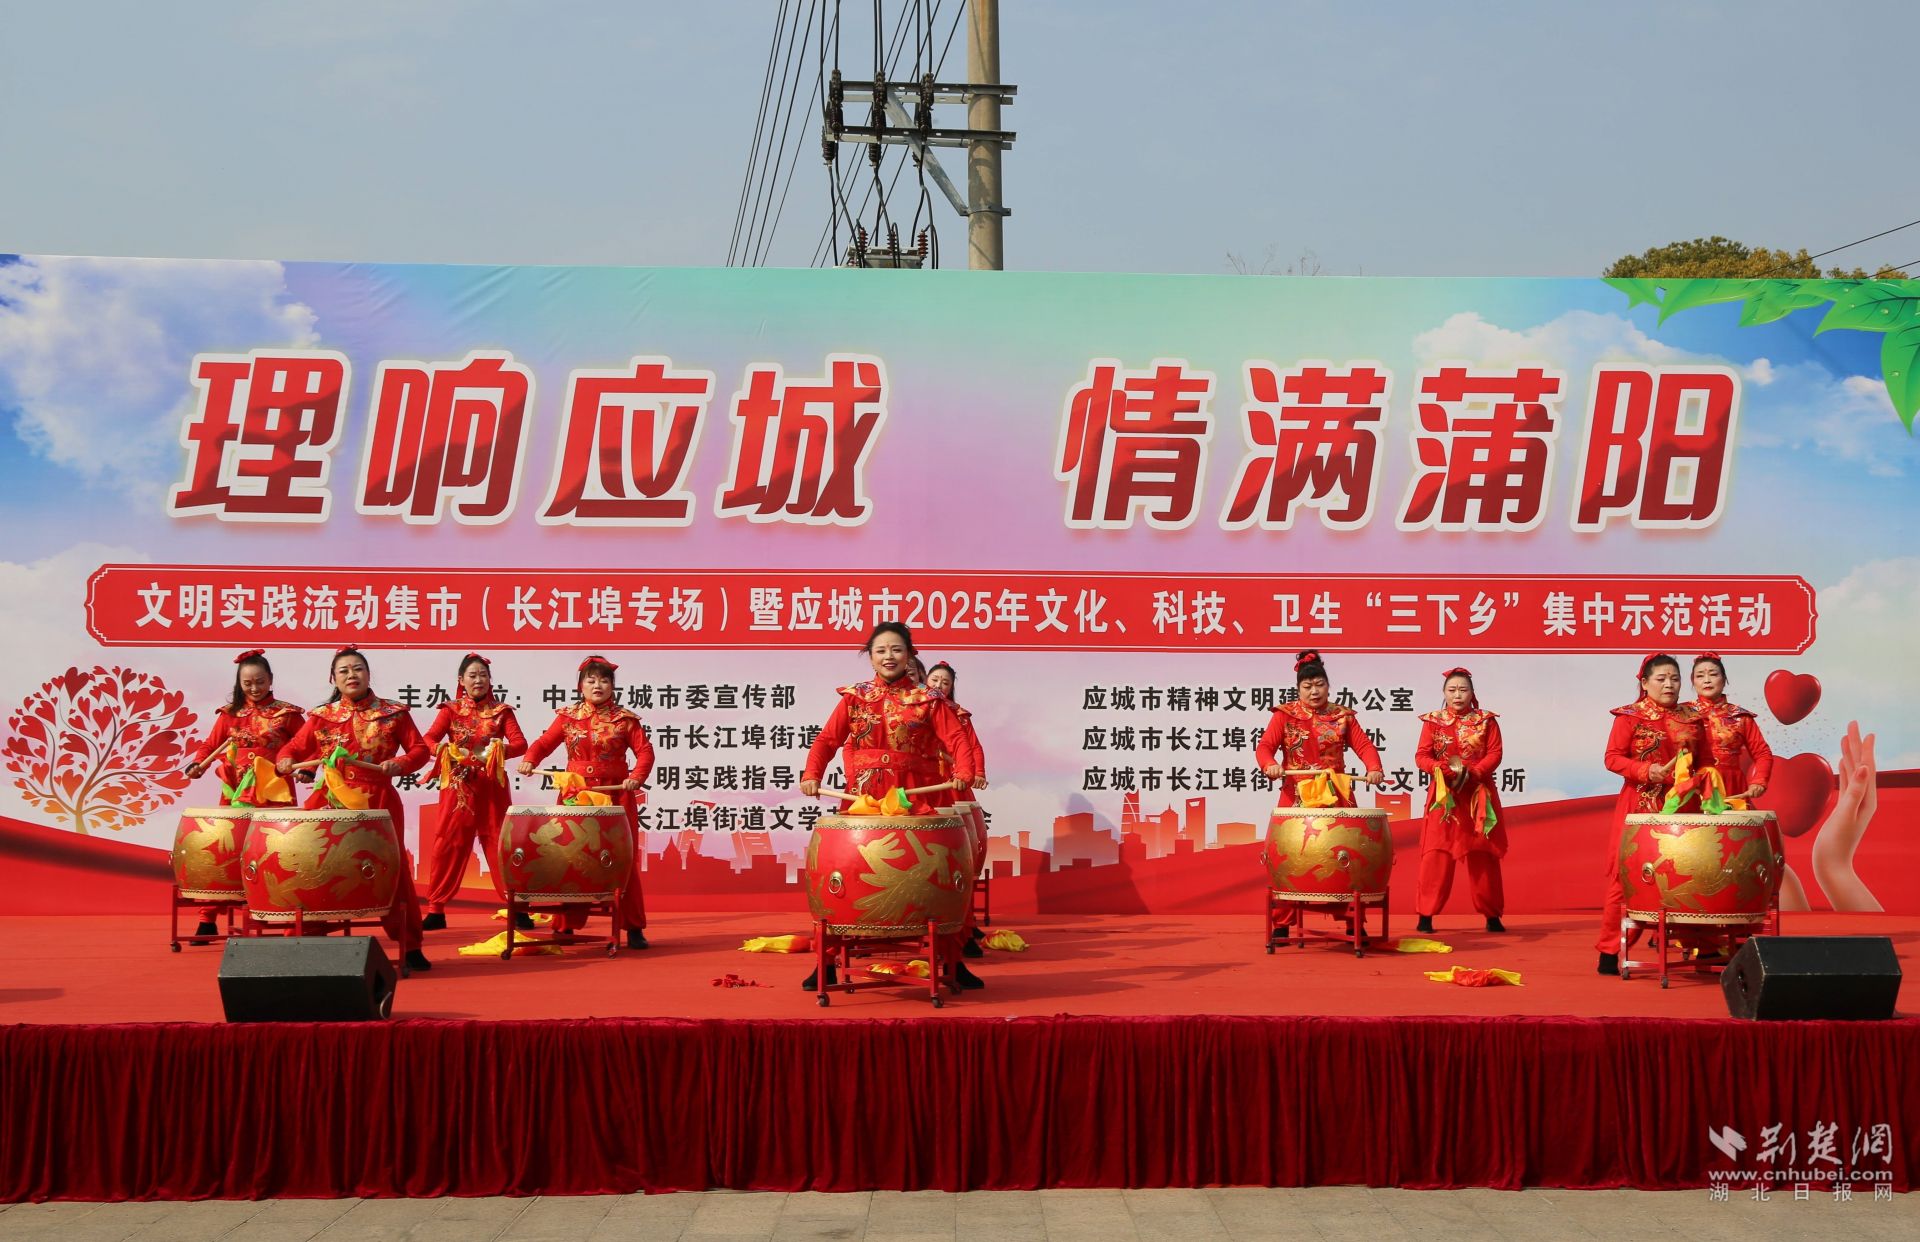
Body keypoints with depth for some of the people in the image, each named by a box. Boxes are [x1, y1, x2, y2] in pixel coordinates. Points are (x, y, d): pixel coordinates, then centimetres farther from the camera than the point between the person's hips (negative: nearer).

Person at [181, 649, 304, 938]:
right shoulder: (230, 714, 9)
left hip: (274, 795, -2)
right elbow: (210, 745, 10)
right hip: (236, 796, 2)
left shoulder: (286, 714, 3)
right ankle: (208, 920, 7)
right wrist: (198, 765, -9)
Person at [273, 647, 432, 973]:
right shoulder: (321, 716, 7)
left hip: (379, 804, -1)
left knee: (392, 872, 3)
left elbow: (420, 749, 3)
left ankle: (410, 945, 14)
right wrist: (285, 760, -13)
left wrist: (400, 764, -16)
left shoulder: (392, 713, 3)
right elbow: (295, 747, 9)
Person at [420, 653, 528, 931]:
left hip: (492, 789, 0)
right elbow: (429, 739, -6)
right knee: (449, 845, 0)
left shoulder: (501, 711, 6)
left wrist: (500, 750, -24)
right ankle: (436, 909, 6)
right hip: (458, 787, 0)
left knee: (499, 844, 1)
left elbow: (521, 743, -5)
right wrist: (443, 749, -27)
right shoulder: (451, 710, 6)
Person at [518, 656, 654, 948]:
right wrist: (530, 759, -10)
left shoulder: (625, 719, 1)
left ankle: (634, 927, 10)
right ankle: (565, 927, 13)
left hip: (617, 798, -2)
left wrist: (637, 777, -19)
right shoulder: (567, 718, 6)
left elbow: (644, 751, -2)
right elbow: (544, 742, 10)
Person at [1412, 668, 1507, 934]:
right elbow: (1421, 755, -1)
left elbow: (1494, 754, -3)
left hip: (1479, 797, 0)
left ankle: (1492, 915, 14)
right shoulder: (1432, 721, 4)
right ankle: (1425, 914, -1)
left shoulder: (1486, 720, 4)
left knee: (1482, 856, 4)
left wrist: (1471, 773, -18)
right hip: (1444, 797, 0)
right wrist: (1441, 769, -20)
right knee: (1437, 855, -5)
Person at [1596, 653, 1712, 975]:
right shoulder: (1630, 716, 1)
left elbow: (1705, 762, 16)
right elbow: (1613, 758, -4)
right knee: (1625, 875, -4)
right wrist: (1647, 772, -17)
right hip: (1639, 807, -3)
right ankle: (1609, 951, 1)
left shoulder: (1692, 719, 12)